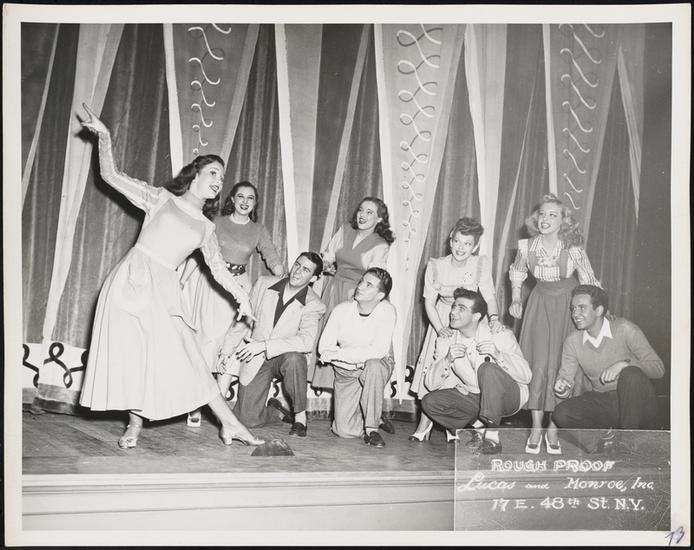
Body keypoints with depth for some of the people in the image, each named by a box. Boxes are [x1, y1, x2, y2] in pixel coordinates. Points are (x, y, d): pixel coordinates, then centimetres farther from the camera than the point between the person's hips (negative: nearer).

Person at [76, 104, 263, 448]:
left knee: (183, 357, 0)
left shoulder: (205, 228, 15)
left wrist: (240, 296, -5)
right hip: (133, 280, -3)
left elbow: (218, 269, 9)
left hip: (164, 290, 3)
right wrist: (104, 138, -4)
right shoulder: (161, 198, 8)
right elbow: (112, 177, 6)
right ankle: (134, 425, 6)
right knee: (131, 350, -7)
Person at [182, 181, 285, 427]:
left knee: (215, 338, -4)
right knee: (202, 332, -9)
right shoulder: (216, 223, 5)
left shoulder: (259, 231, 8)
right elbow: (196, 253, 5)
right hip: (208, 281, -1)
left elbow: (273, 260, 4)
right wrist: (181, 282, 0)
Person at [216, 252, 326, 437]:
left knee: (294, 358, -38)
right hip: (255, 359, 2)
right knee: (247, 419, -11)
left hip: (284, 357, -2)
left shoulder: (313, 305, -11)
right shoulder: (264, 283, -1)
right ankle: (276, 411, 25)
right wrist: (228, 352, 1)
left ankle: (300, 416, -16)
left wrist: (264, 345, -32)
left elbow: (307, 341, -26)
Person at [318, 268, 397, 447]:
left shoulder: (387, 311, -16)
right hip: (346, 372, 2)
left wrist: (338, 354, -28)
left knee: (373, 365, -38)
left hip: (377, 367, -2)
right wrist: (355, 358, -24)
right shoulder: (342, 309, -10)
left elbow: (379, 351, -27)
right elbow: (324, 347, -10)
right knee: (343, 430, -11)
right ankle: (374, 419, 23)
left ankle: (371, 428, -21)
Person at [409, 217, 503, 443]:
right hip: (442, 321, 1)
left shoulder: (481, 264, -14)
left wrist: (494, 318, -35)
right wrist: (440, 328, -21)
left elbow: (489, 296, -15)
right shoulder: (435, 266, -12)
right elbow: (429, 301, -8)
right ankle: (425, 423, 12)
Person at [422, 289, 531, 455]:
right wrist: (448, 359, -28)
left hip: (509, 396, -4)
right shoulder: (445, 341, -4)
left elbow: (526, 376, -20)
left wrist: (498, 354, -35)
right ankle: (478, 425, 1)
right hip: (474, 398, 4)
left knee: (487, 369, -34)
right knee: (429, 401, -17)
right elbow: (431, 384, -10)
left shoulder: (500, 335, -14)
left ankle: (492, 438, -23)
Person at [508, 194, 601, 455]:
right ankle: (536, 427, 6)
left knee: (562, 365, -2)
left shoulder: (573, 250, -18)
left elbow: (589, 284, -7)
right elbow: (516, 273, 12)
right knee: (538, 364, -4)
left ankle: (553, 427, 11)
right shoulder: (527, 247, -9)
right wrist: (515, 299, 3)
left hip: (568, 306, -2)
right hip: (540, 304, 2)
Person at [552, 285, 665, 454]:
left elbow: (658, 368, -13)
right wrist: (561, 388, -29)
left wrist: (624, 364, -30)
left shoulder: (624, 329, -12)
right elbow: (565, 378, -4)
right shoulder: (573, 341, 0)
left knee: (632, 375, -34)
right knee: (561, 413, -20)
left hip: (637, 403, -2)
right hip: (603, 404, 2)